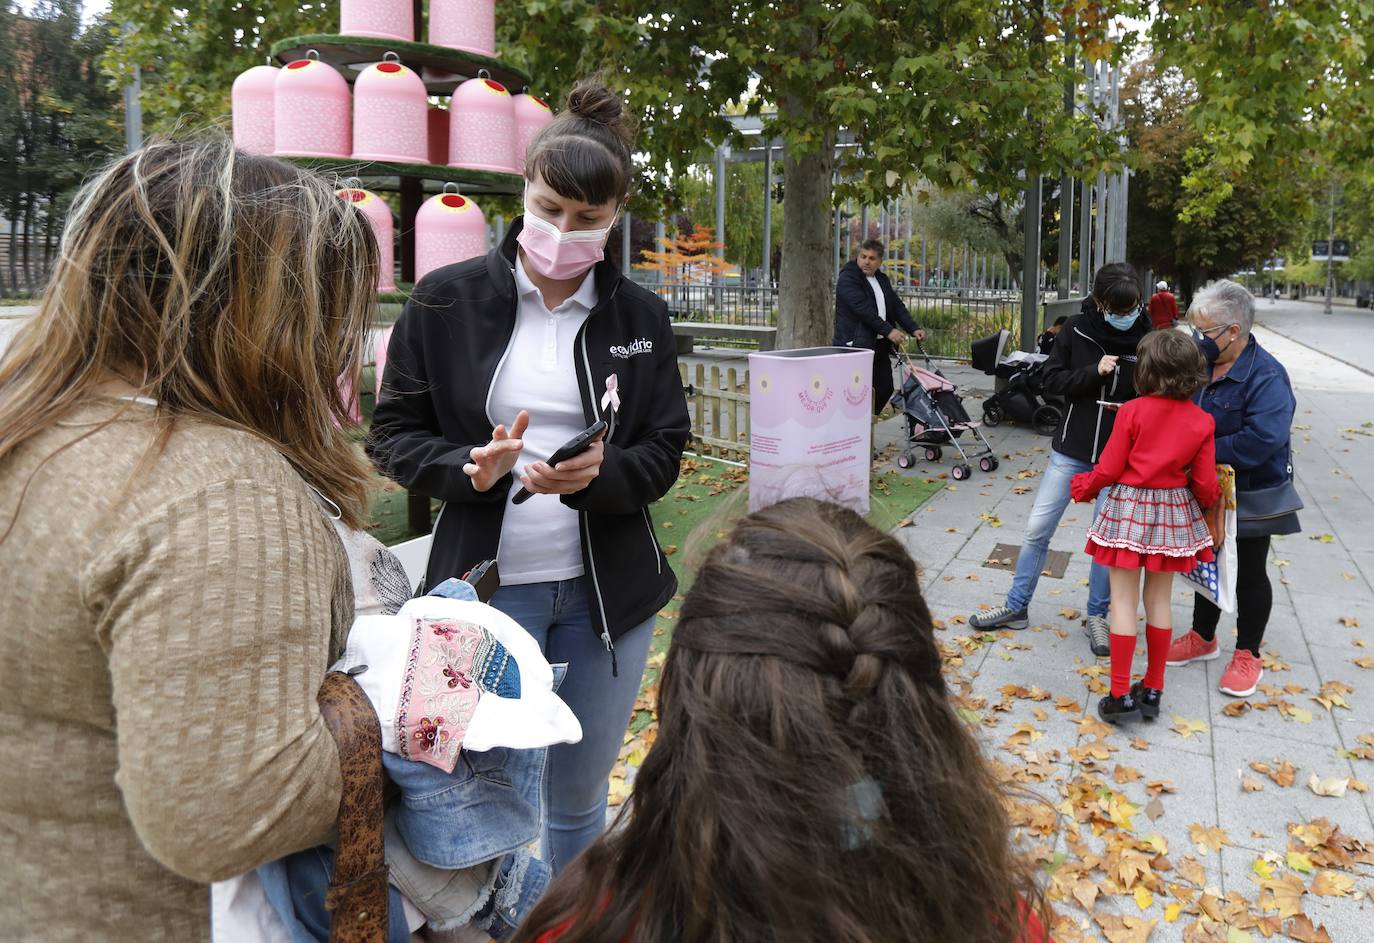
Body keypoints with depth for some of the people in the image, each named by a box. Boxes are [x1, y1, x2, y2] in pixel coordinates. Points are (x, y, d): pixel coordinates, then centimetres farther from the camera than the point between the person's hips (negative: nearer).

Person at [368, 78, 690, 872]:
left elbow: (664, 454, 3)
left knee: (580, 798, 16)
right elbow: (396, 433, 0)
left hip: (606, 590, 2)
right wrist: (470, 469, -20)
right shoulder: (448, 300, -4)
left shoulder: (641, 317, 2)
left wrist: (600, 474, -19)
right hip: (486, 585, -2)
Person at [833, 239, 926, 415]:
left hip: (879, 345, 8)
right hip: (855, 345, -8)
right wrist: (888, 331, -26)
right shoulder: (847, 279, -9)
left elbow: (897, 306, 13)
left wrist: (913, 329, -3)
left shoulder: (882, 280, 17)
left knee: (885, 388, 8)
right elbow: (863, 309, -20)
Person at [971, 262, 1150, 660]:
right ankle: (1016, 607, 21)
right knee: (1037, 528, 5)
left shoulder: (1146, 339, -8)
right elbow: (1050, 380, -6)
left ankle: (1096, 616, 27)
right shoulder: (1077, 330, -7)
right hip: (1072, 449, 1)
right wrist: (1093, 373, -20)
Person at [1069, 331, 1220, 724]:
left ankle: (1121, 697, 5)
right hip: (1174, 511, 3)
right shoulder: (1202, 421, -3)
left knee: (1124, 600, 3)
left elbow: (1109, 470, -10)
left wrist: (1083, 486, 11)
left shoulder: (1132, 411, -12)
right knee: (1159, 600, 14)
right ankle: (1152, 690, 22)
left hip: (1129, 508, -3)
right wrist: (1207, 502, 23)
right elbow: (1205, 484, -1)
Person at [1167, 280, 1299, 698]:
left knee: (1249, 574, 9)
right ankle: (1203, 639, 36)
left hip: (1250, 498, -6)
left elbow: (1263, 439, -32)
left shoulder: (1265, 375, -23)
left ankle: (1248, 656, 24)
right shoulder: (1201, 365, -3)